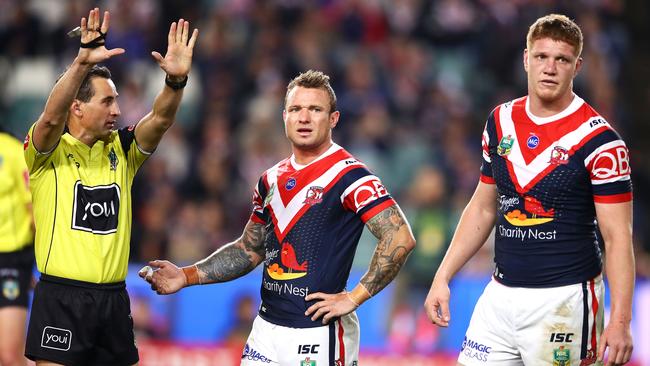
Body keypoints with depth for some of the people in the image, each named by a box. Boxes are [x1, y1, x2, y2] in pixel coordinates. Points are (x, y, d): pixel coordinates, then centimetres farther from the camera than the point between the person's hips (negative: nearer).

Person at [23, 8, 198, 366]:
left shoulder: (121, 151, 9)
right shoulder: (49, 151, -4)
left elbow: (160, 120, -4)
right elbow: (52, 117, -24)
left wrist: (176, 79, -24)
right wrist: (82, 62, -38)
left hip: (113, 298, 5)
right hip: (61, 299, -5)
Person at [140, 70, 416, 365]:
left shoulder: (348, 175, -10)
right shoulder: (271, 180, 13)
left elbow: (400, 238, -18)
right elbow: (250, 250, 22)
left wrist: (354, 297, -17)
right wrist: (186, 276, 10)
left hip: (320, 333, -6)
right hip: (267, 329, 6)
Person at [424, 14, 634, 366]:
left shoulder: (599, 139, -10)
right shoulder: (501, 121, 8)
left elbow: (618, 237, -12)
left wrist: (619, 322, -20)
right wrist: (443, 277, 12)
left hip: (563, 299, -5)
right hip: (499, 295, 6)